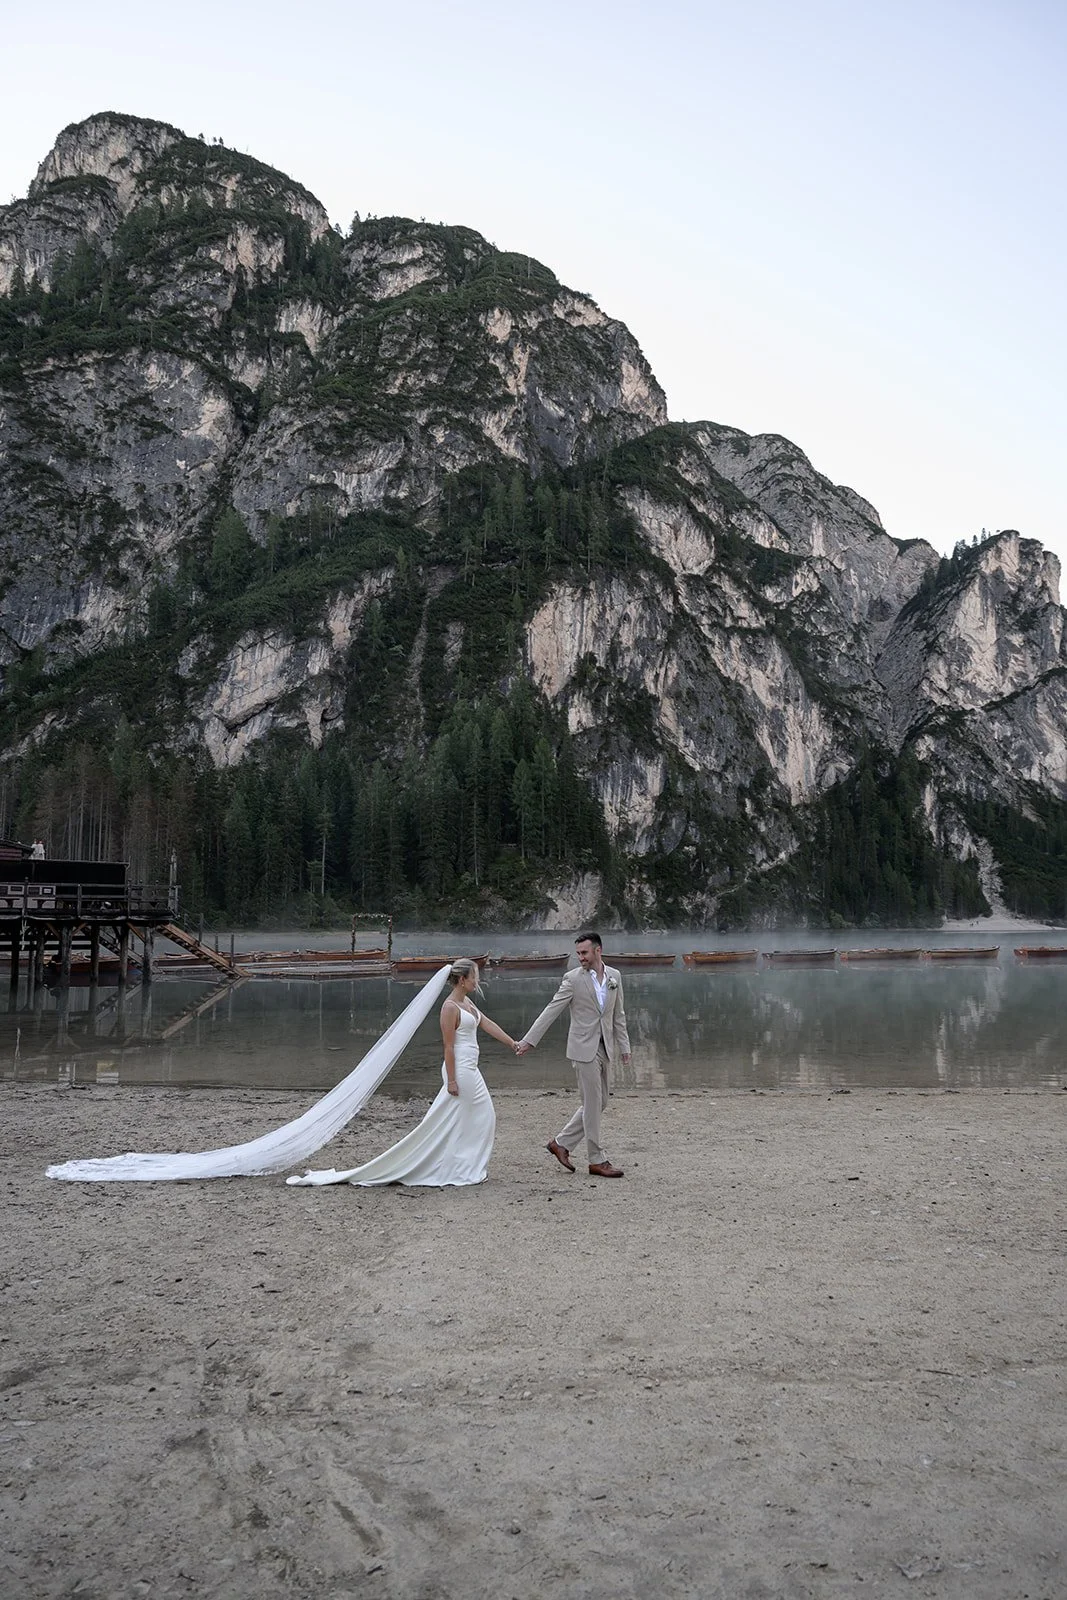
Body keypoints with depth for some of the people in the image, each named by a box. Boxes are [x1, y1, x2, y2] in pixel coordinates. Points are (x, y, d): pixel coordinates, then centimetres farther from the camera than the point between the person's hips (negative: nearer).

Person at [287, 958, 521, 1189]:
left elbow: (488, 1024, 17)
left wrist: (512, 1043, 19)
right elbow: (449, 1047, -18)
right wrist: (451, 1080, -19)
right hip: (460, 1071, -10)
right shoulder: (450, 1007, -16)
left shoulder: (466, 1002, 11)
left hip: (470, 1070, 10)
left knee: (483, 1117, 12)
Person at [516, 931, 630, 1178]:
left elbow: (618, 1015, 14)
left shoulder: (614, 977, 7)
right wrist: (528, 1040, -12)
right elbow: (551, 1010, -8)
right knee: (593, 1103, -2)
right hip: (584, 1048, -6)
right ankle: (597, 1160, 7)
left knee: (598, 1102, 10)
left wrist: (624, 1046, 12)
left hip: (605, 1047, 6)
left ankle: (561, 1143, 21)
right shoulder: (573, 978, -8)